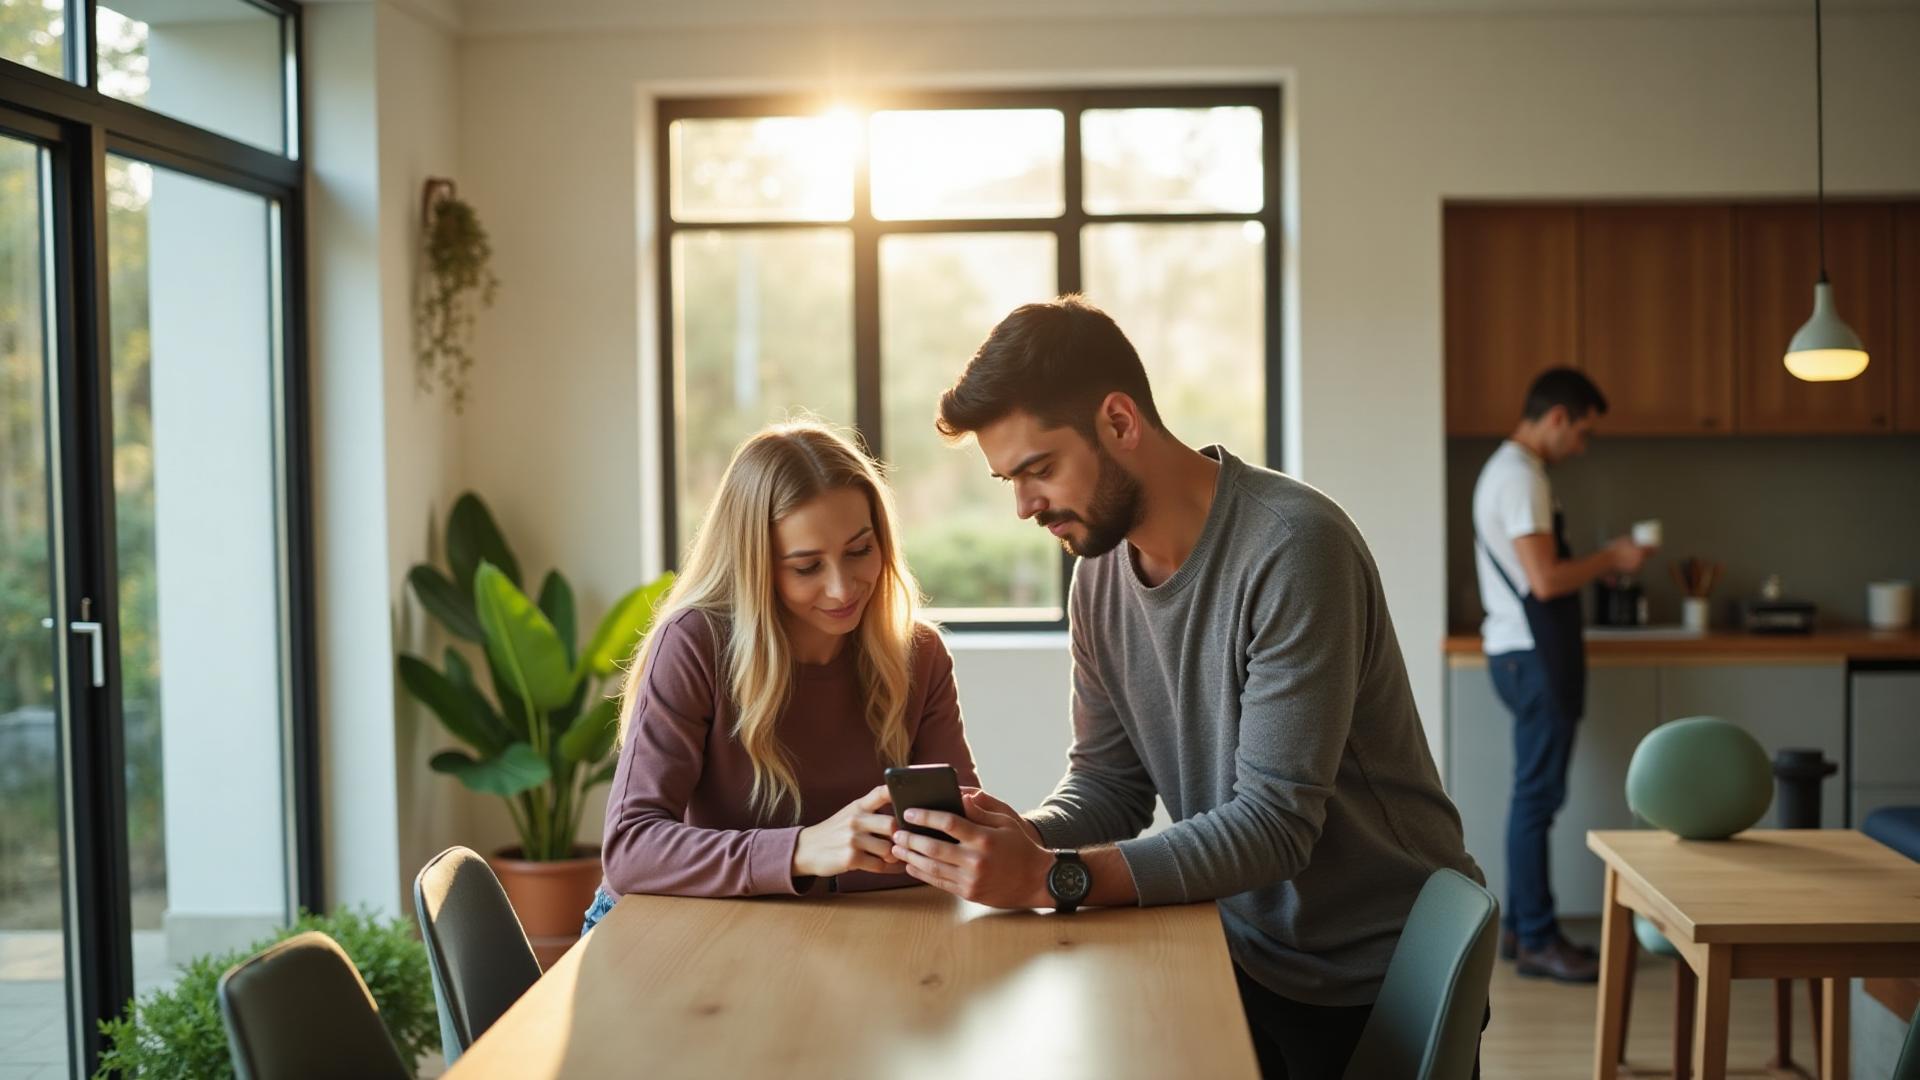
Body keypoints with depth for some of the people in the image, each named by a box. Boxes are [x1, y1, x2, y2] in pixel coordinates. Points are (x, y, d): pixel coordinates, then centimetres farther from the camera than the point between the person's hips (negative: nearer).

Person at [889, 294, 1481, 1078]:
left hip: (1387, 978, -6)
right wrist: (1021, 839, -20)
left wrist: (1052, 879, -35)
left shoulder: (1293, 549, -25)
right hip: (1245, 955, 6)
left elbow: (1276, 823, -28)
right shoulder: (1099, 570, -1)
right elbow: (1107, 780, 2)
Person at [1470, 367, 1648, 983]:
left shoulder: (1506, 470, 17)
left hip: (1523, 653, 11)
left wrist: (1600, 563, 16)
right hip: (1534, 658, -11)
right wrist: (1612, 559, -10)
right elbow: (1545, 580, -23)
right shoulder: (1522, 477, -16)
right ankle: (1537, 941, 0)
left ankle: (1519, 927, 21)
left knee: (1534, 795, 14)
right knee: (1537, 798, -6)